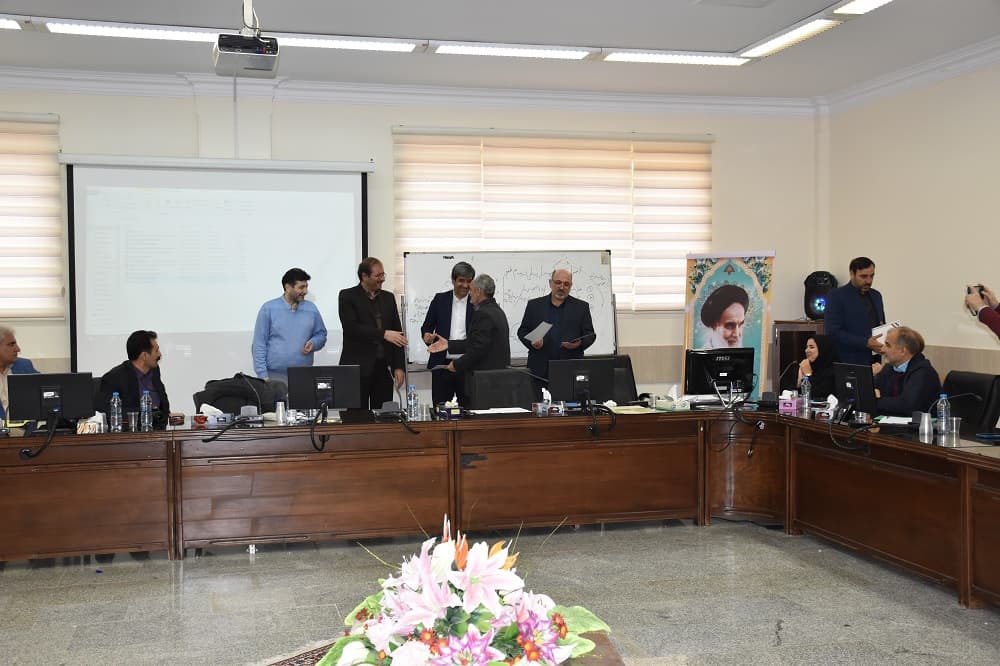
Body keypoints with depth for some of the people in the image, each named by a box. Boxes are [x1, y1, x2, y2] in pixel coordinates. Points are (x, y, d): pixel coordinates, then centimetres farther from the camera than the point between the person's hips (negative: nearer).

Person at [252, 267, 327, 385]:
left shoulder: (312, 309, 7)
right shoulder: (268, 309, -1)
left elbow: (321, 334, 18)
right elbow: (259, 344, -2)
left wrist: (313, 343, -6)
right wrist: (263, 375, -7)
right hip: (275, 376, -2)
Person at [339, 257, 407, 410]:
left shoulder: (388, 297, 14)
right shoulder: (348, 296, -1)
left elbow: (397, 333, 13)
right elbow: (350, 328, -15)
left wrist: (399, 366, 5)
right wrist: (383, 333, -22)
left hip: (384, 368, 4)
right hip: (357, 368, -4)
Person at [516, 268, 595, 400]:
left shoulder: (581, 307, 10)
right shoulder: (534, 305, 11)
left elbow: (590, 334, 8)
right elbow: (522, 331, 12)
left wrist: (579, 343, -13)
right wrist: (531, 342, -9)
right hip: (540, 371, 1)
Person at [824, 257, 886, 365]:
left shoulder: (876, 295, 13)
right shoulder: (836, 296, -6)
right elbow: (833, 332, -14)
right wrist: (865, 343, -20)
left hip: (875, 360, 6)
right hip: (850, 363, -5)